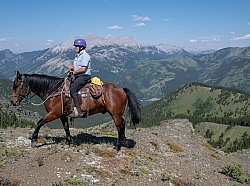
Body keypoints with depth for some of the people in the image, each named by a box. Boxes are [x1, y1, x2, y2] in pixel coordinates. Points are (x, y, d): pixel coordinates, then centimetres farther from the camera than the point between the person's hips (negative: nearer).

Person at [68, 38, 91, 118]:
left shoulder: (85, 56, -12)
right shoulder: (78, 56, 18)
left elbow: (83, 69, -21)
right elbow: (74, 65, 25)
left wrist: (74, 72, -11)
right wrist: (71, 67, 2)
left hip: (84, 76, -11)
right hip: (78, 76, 11)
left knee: (72, 89, -26)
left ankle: (78, 111, -28)